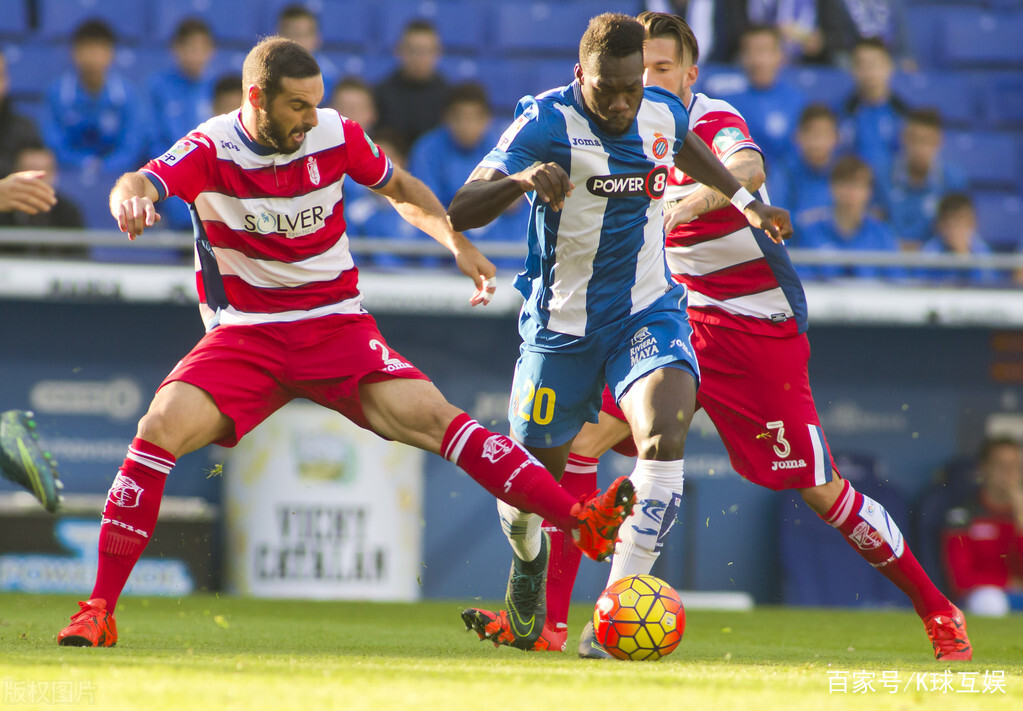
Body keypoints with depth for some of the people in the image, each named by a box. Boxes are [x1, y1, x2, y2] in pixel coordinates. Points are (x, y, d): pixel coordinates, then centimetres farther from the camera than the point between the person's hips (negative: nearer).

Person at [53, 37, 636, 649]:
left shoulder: (336, 136, -3)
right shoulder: (210, 150, -11)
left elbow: (402, 189, 16)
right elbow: (141, 185, -30)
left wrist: (458, 242, 2)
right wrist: (131, 197, -55)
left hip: (337, 324, 1)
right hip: (245, 334, -1)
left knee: (428, 414, -20)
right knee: (160, 429, -23)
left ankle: (582, 521, -25)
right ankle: (100, 611, -15)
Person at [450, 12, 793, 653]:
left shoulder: (663, 114, -2)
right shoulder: (547, 122, -17)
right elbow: (461, 212, -27)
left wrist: (746, 201, 25)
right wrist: (521, 180, -45)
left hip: (648, 313, 2)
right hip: (561, 327, -2)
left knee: (665, 430, -28)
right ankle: (526, 610, 40)